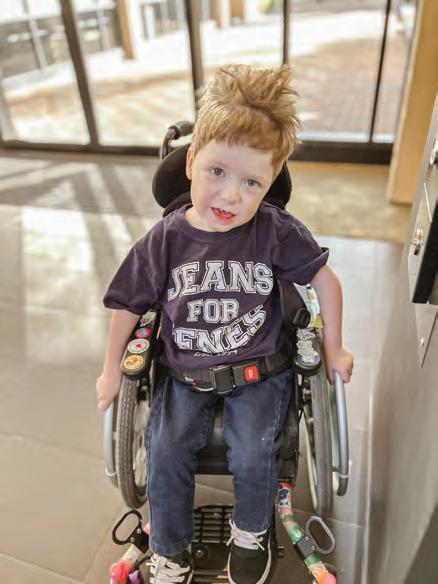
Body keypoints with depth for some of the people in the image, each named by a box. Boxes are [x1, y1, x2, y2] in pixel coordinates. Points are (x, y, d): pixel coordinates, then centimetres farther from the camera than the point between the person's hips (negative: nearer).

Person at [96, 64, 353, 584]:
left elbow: (323, 278, -2)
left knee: (252, 453, -17)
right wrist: (111, 371, 7)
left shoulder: (275, 230, -16)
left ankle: (251, 531, 20)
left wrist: (333, 348, 3)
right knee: (165, 451, -12)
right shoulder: (164, 240, -13)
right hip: (186, 374, 2)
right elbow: (128, 304, -1)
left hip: (259, 370, -1)